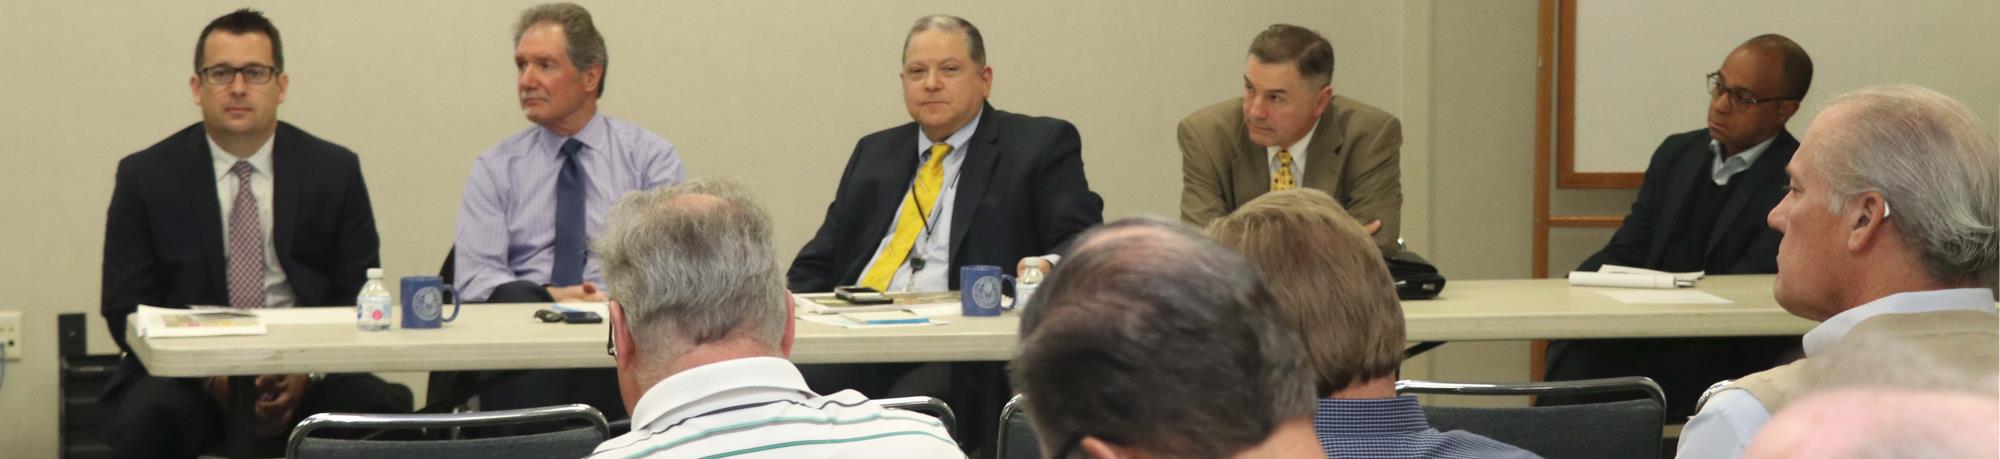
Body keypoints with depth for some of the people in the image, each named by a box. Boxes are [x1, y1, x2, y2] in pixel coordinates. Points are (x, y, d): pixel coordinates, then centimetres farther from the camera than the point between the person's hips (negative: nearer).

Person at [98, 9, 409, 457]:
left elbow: (361, 297, 6)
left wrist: (308, 370, -13)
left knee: (388, 413, -28)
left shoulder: (335, 171, 7)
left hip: (308, 375, 1)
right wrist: (207, 371, -14)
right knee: (146, 417, -34)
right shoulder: (145, 177, 5)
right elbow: (125, 307, 2)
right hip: (188, 375, -1)